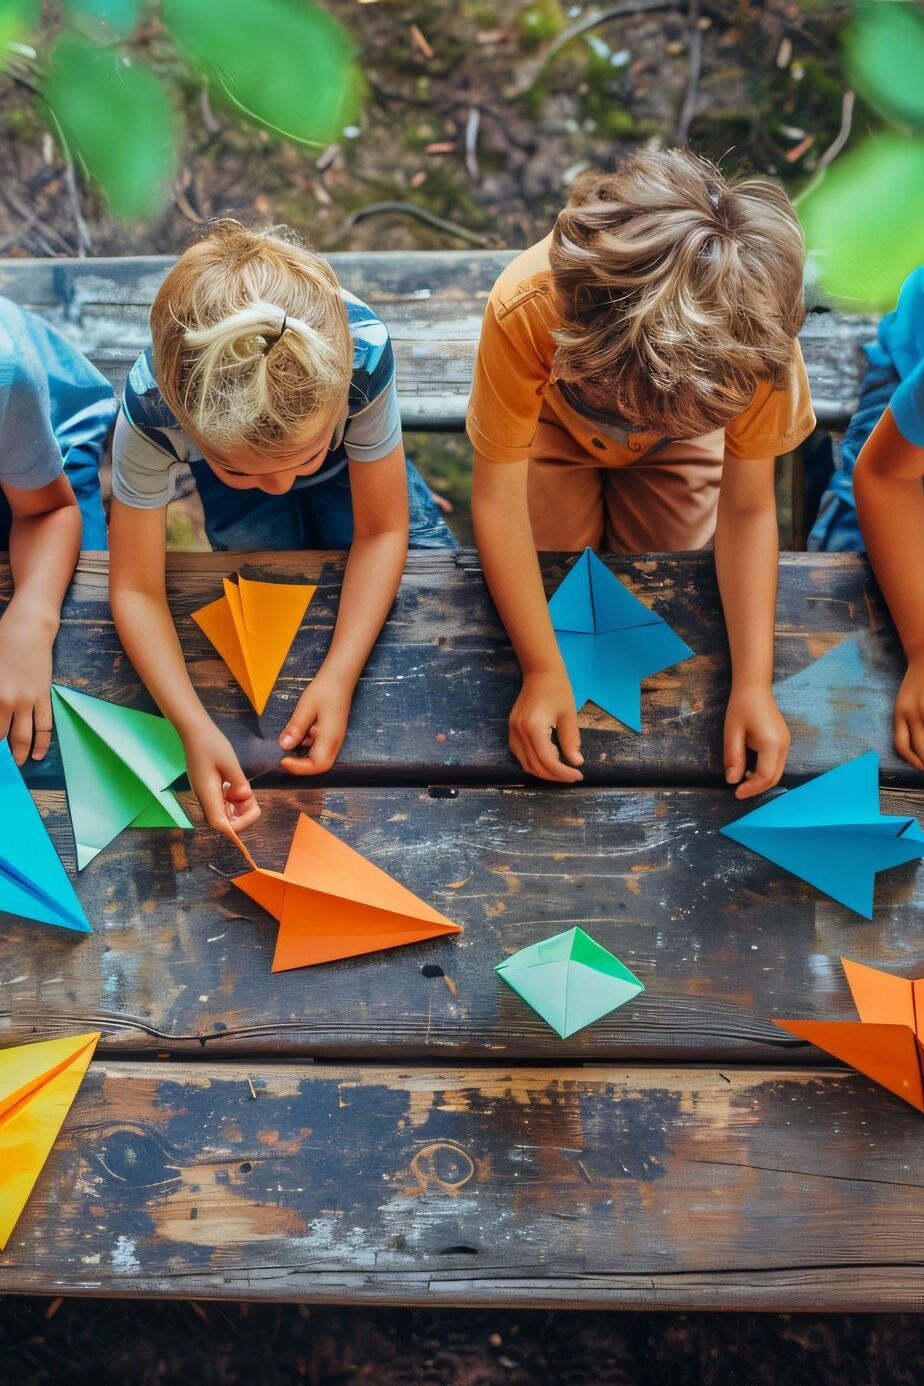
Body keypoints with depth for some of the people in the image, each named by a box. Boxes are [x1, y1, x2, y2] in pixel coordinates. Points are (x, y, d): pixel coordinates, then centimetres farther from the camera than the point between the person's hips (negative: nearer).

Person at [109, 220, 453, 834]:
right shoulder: (151, 408, -42)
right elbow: (136, 589, -30)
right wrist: (195, 726, -44)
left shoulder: (363, 353, -43)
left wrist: (338, 676, -38)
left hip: (348, 464, 0)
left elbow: (382, 531, -28)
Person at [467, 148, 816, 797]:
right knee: (548, 591, -7)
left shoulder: (756, 330, -39)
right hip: (552, 423, -1)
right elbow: (497, 500, -34)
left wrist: (753, 684, -34)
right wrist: (543, 672, -36)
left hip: (681, 447, 1)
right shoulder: (524, 310, -44)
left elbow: (748, 511, -27)